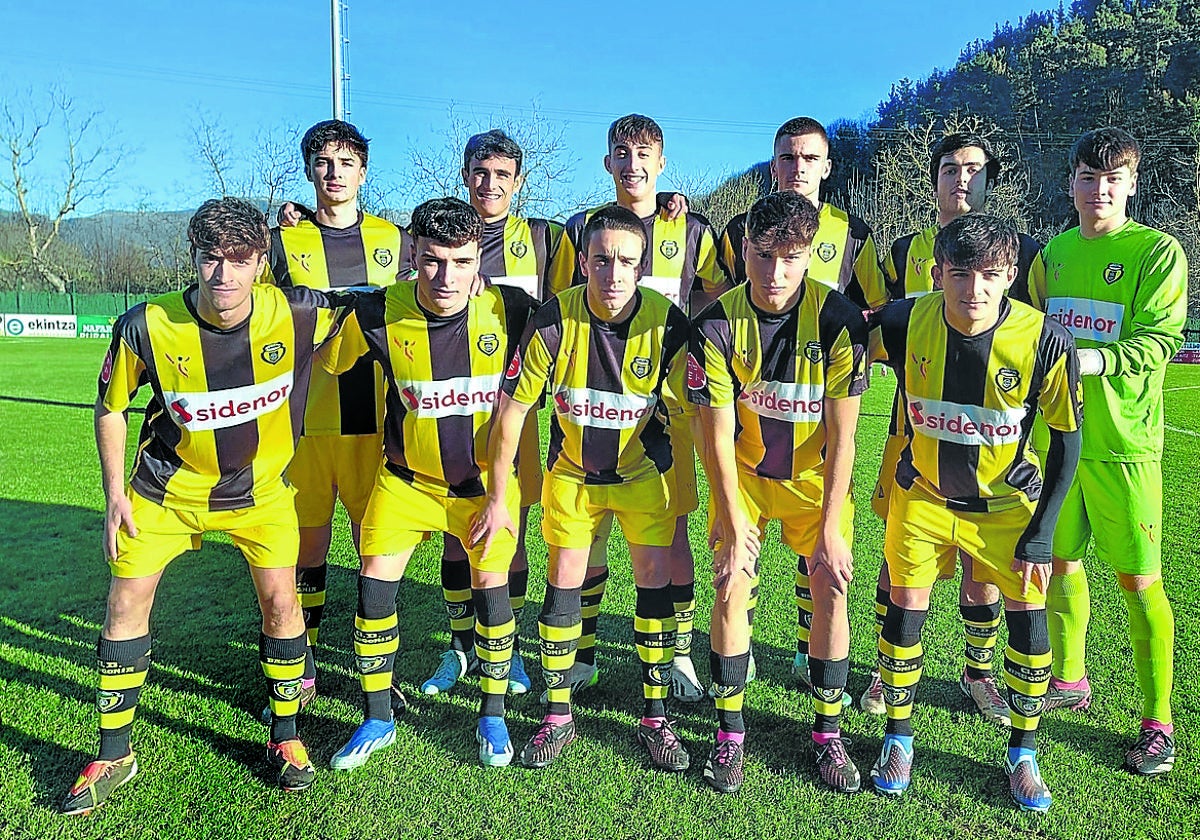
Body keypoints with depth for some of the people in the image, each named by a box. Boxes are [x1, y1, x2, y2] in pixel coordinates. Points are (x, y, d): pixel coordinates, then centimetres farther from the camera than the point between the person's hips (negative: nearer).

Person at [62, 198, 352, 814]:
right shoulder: (147, 328, -22)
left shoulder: (295, 315, -22)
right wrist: (115, 493, -4)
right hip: (167, 486, 0)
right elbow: (110, 406, -4)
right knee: (127, 601, 2)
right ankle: (114, 757, 21)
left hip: (258, 486, 0)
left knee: (280, 600, -3)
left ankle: (285, 737, 20)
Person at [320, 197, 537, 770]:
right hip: (406, 478, 1)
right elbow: (326, 363, 3)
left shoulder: (508, 309, -18)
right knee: (374, 586, -1)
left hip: (485, 477, -1)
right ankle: (377, 719, 19)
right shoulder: (377, 315, -17)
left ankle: (492, 716, 21)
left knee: (491, 587, 0)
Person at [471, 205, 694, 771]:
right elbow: (511, 410, -14)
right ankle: (557, 718, 18)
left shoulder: (666, 322, -21)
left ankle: (655, 718, 16)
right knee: (563, 582, 2)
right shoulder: (555, 320, -22)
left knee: (655, 579, -1)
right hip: (571, 470, 0)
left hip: (644, 469, 0)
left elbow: (691, 414, -15)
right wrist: (497, 498, -9)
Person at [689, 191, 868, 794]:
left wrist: (830, 529, -17)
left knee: (831, 588, -4)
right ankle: (729, 733, 11)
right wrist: (735, 528, -16)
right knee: (731, 587, -7)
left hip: (815, 474, 0)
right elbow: (717, 436, -16)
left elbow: (841, 436, -17)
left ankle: (828, 733, 14)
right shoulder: (716, 326, -20)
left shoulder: (839, 320, -21)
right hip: (742, 472, 0)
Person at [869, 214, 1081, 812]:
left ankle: (1023, 753, 22)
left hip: (1008, 499, 0)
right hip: (922, 492, 1)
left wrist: (1042, 532, -10)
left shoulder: (1046, 341, -23)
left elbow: (1067, 439, -10)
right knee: (905, 607, 0)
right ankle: (898, 738, 22)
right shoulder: (902, 323, -22)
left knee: (1028, 614, -1)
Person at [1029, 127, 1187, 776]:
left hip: (1122, 441, -5)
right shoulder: (1053, 253, 12)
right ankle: (1068, 681, 32)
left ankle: (1158, 722, 13)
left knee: (1138, 581, -1)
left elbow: (1162, 339, -14)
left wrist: (1093, 359, -27)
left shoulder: (1158, 251, -4)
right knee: (1061, 560, 13)